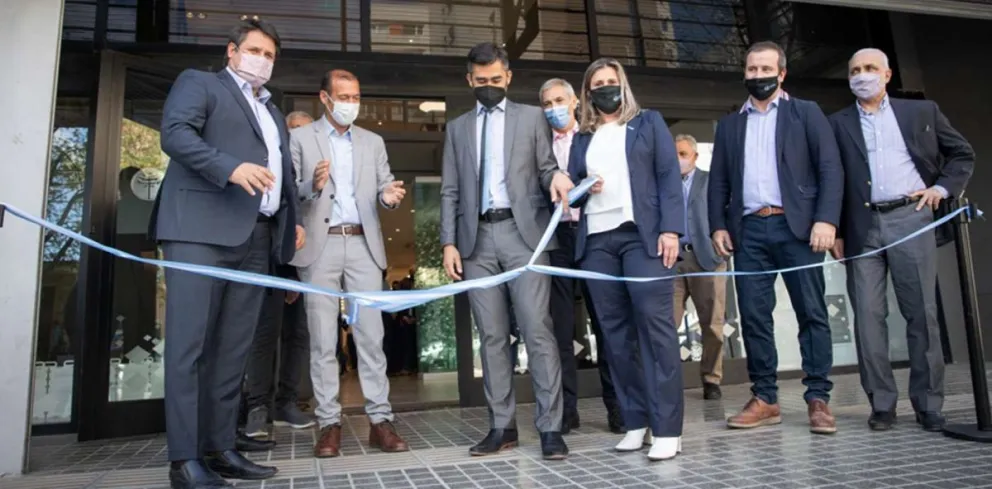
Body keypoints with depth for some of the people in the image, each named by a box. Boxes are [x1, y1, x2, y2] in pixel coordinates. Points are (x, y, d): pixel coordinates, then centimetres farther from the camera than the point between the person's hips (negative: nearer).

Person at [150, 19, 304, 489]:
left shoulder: (272, 111, 30)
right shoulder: (198, 82, 10)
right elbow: (174, 132, -7)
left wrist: (293, 219, 14)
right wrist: (231, 167, -21)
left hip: (255, 238, 7)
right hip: (201, 229, -6)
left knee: (234, 349, 5)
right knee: (190, 343, -8)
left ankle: (219, 448, 11)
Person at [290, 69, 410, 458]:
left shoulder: (373, 142, 16)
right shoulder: (300, 138, 7)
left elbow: (384, 186, 9)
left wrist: (389, 195, -14)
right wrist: (313, 185, -20)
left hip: (363, 245, 2)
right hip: (320, 247, -2)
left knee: (371, 335, -1)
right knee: (323, 339, 1)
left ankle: (380, 421, 3)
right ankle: (329, 423, 9)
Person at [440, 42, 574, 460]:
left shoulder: (532, 117, 13)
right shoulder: (457, 128, 18)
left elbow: (545, 168, 8)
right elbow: (450, 191, 13)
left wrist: (556, 177, -17)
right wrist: (449, 242, 3)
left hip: (523, 232, -2)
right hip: (477, 238, 3)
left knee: (537, 329, -8)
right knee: (492, 336, 4)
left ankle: (550, 427, -3)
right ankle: (502, 426, 11)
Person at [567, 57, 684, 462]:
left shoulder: (648, 123, 14)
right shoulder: (582, 138, 21)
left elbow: (669, 176, 3)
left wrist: (670, 229, -9)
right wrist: (582, 189, -6)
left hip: (642, 233, -3)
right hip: (596, 240, 3)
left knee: (654, 323, -11)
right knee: (615, 331, 1)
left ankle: (667, 427, -7)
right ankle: (636, 421, 9)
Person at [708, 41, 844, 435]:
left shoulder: (806, 113, 11)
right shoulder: (729, 125, 19)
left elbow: (830, 168, 1)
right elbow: (718, 181, 14)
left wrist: (826, 219, -11)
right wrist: (718, 225, 1)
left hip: (796, 225, -2)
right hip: (749, 230, 3)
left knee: (811, 313, 0)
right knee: (753, 316, 1)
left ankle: (818, 399, 8)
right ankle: (764, 399, 9)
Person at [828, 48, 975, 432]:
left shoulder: (922, 112, 13)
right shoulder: (838, 124, 11)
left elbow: (963, 154, 19)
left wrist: (943, 187, 3)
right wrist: (834, 231, -1)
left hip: (910, 219, 0)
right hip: (862, 228, 0)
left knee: (923, 314, 1)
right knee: (868, 315, -2)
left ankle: (928, 403, 10)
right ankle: (882, 403, 6)